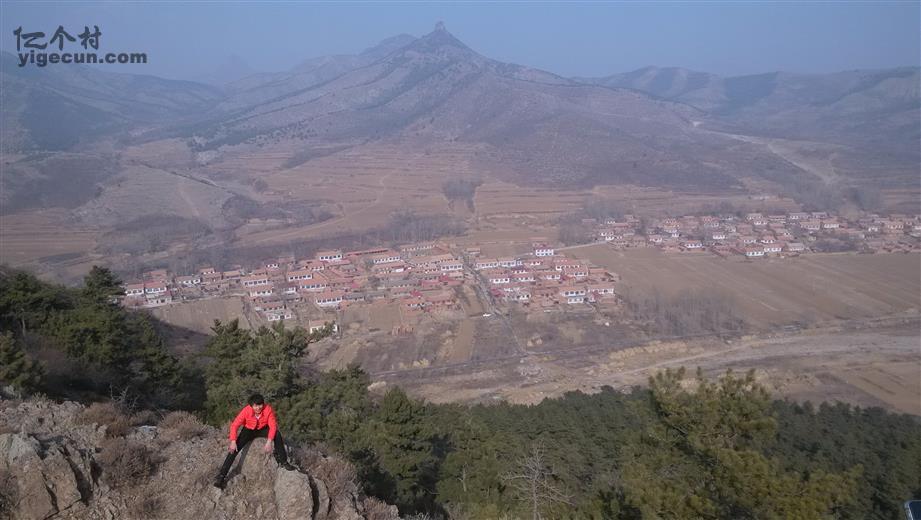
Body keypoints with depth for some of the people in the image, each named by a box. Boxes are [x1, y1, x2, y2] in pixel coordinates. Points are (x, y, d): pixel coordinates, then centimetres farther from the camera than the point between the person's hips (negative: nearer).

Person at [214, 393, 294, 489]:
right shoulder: (246, 411, -29)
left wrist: (269, 441, -36)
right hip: (249, 430, 0)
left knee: (277, 434, -27)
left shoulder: (268, 409, -29)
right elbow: (234, 425, -25)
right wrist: (233, 442, -34)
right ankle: (221, 475, -12)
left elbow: (273, 426, -25)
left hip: (262, 429, 0)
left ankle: (283, 462, -14)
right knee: (234, 449, -19)